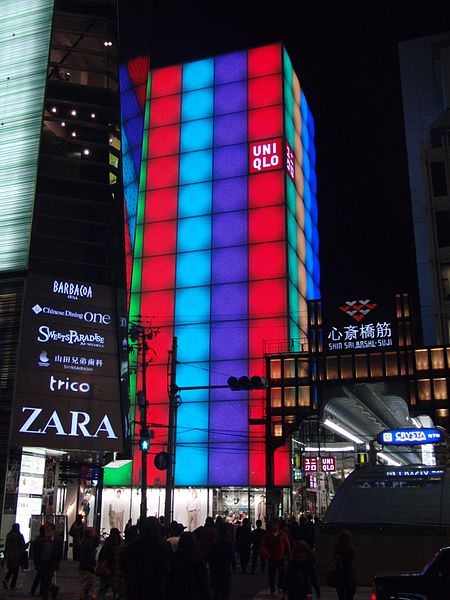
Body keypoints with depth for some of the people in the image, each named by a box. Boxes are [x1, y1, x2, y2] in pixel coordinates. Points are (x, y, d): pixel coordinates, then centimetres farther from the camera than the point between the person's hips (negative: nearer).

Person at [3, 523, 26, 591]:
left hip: (9, 555, 4)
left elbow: (6, 546, 8)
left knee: (10, 569, 16)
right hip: (17, 555, -4)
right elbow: (23, 546, -9)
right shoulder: (19, 536, -12)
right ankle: (13, 586, 7)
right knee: (15, 570, 5)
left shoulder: (9, 535, 3)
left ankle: (6, 580, -7)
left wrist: (5, 555, 16)